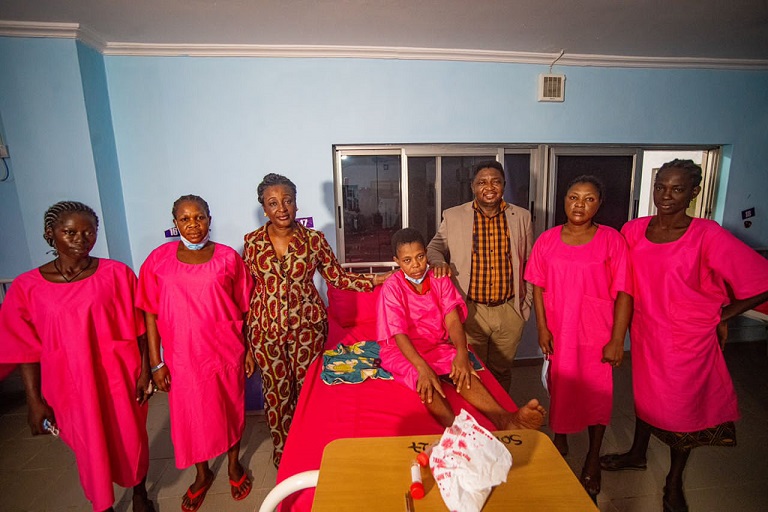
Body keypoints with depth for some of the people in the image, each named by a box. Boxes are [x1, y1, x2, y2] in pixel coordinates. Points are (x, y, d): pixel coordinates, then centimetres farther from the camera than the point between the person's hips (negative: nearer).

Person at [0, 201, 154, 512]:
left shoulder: (117, 273, -8)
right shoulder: (27, 287, -5)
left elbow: (138, 327, -4)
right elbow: (26, 351, -1)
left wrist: (145, 370, -5)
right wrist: (34, 401, -1)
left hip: (120, 378, 0)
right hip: (71, 386, 1)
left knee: (132, 438, 17)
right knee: (90, 450, 17)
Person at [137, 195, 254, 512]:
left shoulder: (227, 257, -5)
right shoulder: (159, 260, -4)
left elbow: (244, 308, -1)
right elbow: (150, 314, -2)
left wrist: (250, 349, 0)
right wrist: (156, 362, -3)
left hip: (226, 351, 0)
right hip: (182, 355, 1)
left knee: (232, 408, 15)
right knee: (190, 415, 16)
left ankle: (234, 465, 42)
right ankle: (202, 474, 42)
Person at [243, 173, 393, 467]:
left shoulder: (314, 239, -6)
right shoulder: (252, 242, -3)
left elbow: (338, 277, 0)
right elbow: (245, 289, 3)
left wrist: (376, 280, -8)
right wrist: (245, 333, 5)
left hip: (307, 324, 0)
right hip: (267, 329, 1)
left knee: (307, 387, 12)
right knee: (277, 391, 13)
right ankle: (282, 451, 38)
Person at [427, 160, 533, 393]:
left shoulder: (522, 217, 1)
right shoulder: (453, 216, -5)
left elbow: (529, 263, 8)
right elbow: (435, 246, 7)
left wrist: (527, 302, 7)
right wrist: (439, 261, -16)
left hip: (510, 311, 2)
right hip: (469, 310, -1)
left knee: (502, 371, 20)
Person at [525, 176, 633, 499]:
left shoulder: (611, 240, -9)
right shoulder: (547, 240, -3)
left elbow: (624, 293, -9)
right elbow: (538, 287, 0)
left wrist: (617, 341, -11)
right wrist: (542, 327, -5)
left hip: (597, 334, -2)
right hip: (558, 332, 2)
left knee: (597, 393, 10)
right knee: (558, 388, 17)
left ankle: (593, 459, 32)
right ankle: (559, 439, 45)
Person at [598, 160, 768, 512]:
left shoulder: (708, 236, -17)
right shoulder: (633, 230, -4)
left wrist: (721, 316, -7)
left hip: (689, 338, -3)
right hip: (644, 331, 4)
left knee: (683, 404, 13)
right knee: (644, 393, 21)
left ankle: (674, 482, 38)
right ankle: (637, 454, 46)